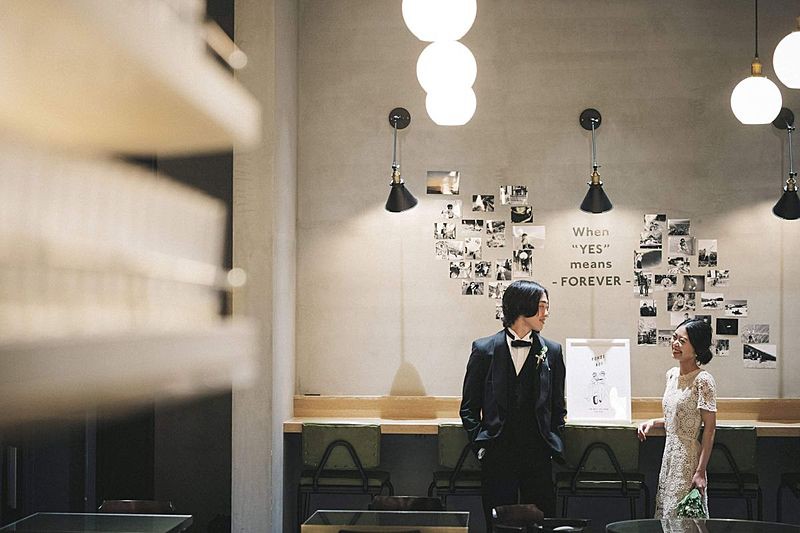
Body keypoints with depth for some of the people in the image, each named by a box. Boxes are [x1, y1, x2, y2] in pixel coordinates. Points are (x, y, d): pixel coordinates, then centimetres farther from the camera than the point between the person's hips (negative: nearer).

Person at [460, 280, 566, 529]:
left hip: (538, 455, 1)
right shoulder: (484, 349, 1)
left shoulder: (551, 351, 6)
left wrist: (552, 445, 3)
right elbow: (469, 407, 5)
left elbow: (558, 407, 12)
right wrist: (480, 444, -3)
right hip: (497, 457, -1)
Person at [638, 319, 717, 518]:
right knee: (666, 517, 11)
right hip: (669, 457, 8)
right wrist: (652, 423, 5)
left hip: (688, 461, -8)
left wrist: (700, 471, -18)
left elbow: (709, 428, -15)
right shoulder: (672, 374, 9)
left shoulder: (703, 380, -14)